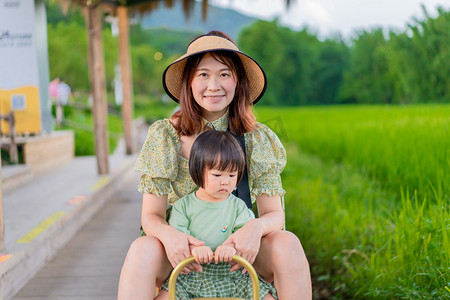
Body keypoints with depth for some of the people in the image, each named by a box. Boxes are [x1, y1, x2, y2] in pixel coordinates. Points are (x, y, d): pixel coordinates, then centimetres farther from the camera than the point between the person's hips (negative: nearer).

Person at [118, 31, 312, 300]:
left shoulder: (257, 139, -2)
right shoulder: (164, 136, -4)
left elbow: (274, 214, -4)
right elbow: (151, 216, -5)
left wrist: (256, 227, -30)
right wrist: (168, 235, -30)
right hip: (182, 250, -1)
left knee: (288, 243, -28)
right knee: (143, 249, -33)